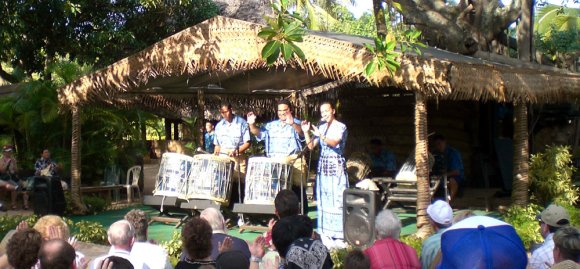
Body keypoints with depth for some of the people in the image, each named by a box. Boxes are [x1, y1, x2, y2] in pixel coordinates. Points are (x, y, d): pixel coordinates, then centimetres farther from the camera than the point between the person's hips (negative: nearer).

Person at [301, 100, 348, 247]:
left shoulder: (341, 127, -5)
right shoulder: (321, 126, 13)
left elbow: (334, 142, -22)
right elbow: (311, 146, 10)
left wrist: (320, 135, -36)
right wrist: (306, 132, -5)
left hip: (337, 166, -6)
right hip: (323, 165, 6)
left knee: (337, 199, -8)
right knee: (324, 199, 6)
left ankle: (338, 235, -5)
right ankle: (326, 233, 11)